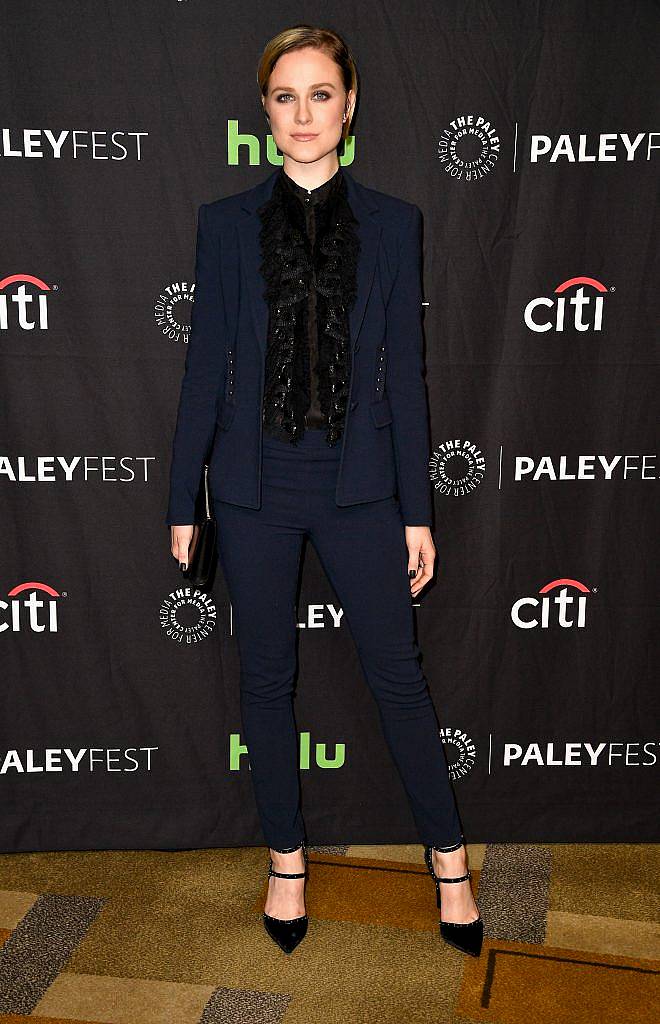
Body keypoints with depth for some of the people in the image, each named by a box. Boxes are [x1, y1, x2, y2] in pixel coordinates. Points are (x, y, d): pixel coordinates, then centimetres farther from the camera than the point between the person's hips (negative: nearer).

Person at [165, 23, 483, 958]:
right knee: (266, 680, 10)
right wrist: (184, 502, 3)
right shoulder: (226, 223, 4)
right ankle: (287, 860, 30)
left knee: (398, 674, 6)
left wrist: (418, 512, 0)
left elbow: (406, 372, 2)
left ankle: (449, 856, 25)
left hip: (359, 484, -1)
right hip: (255, 487, 1)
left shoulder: (392, 223, 3)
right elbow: (206, 367, 4)